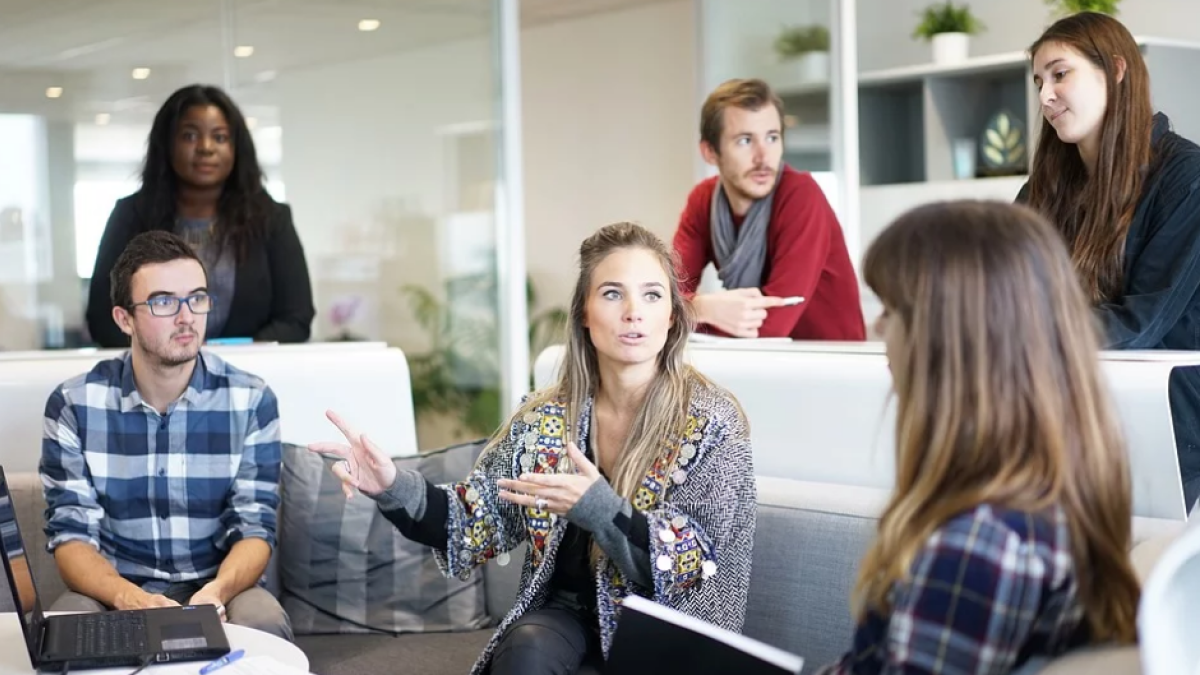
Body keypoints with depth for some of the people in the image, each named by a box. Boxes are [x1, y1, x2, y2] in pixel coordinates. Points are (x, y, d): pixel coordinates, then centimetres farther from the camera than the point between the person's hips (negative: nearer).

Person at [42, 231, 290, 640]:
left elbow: (255, 528, -7)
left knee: (263, 625, -32)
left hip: (219, 589, 0)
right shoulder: (73, 404, -4)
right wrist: (128, 597, -29)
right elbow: (70, 533, -8)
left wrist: (217, 591, -30)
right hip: (114, 592, 0)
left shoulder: (251, 401, -4)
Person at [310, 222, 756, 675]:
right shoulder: (544, 418, 0)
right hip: (564, 613, 3)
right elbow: (481, 523, 2)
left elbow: (701, 570, -14)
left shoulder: (711, 422, -10)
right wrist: (396, 489, -16)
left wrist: (600, 509, -29)